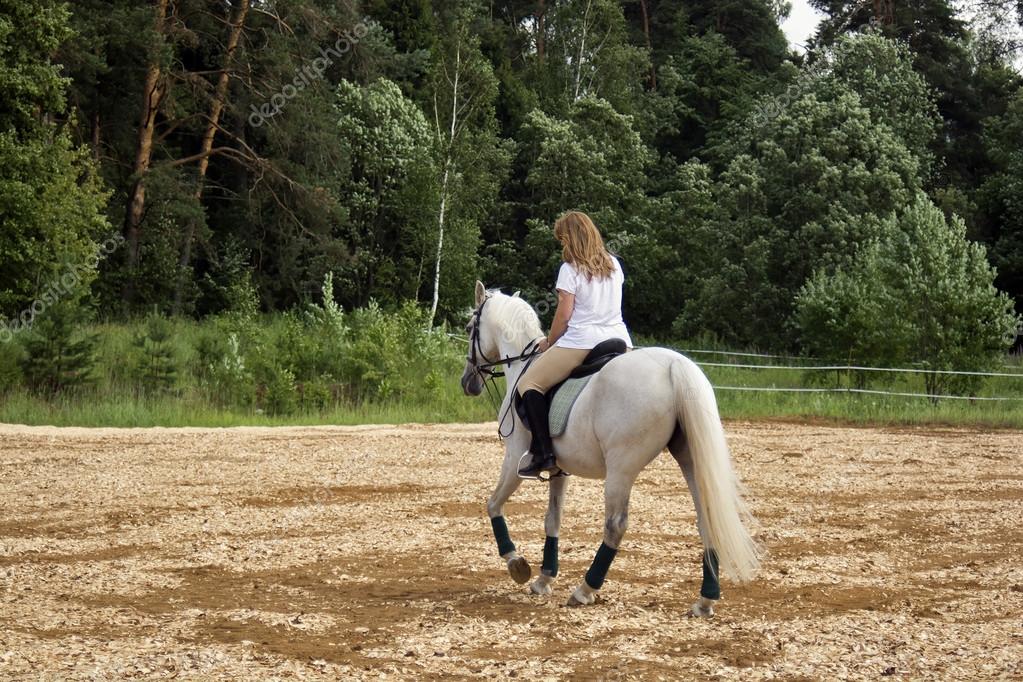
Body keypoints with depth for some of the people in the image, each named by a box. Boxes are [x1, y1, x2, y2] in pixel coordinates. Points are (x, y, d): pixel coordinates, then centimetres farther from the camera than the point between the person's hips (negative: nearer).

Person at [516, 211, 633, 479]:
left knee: (528, 384, 3)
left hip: (581, 341, -7)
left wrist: (548, 343, 8)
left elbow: (564, 314, -8)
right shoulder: (614, 265, 14)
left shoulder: (570, 269, -5)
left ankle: (543, 453, -11)